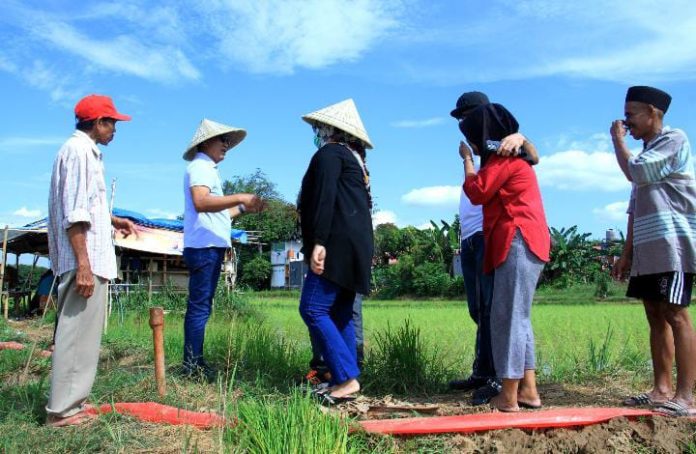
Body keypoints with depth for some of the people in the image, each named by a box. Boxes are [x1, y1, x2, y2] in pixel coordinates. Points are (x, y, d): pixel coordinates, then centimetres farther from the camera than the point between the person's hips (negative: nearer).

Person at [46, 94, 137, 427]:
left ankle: (69, 402, 22)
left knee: (81, 332, 14)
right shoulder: (79, 150, -11)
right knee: (77, 333, -6)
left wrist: (112, 220, 22)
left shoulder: (84, 151, 18)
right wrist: (83, 263, -22)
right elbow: (73, 214, -19)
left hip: (90, 257, 10)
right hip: (85, 259, -10)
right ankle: (62, 409, 1)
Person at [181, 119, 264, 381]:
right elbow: (201, 202, -25)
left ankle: (195, 363, 18)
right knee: (200, 307, -9)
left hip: (210, 247, 10)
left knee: (200, 307, 12)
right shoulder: (199, 167, -7)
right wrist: (239, 197, -29)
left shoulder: (207, 170, 23)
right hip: (204, 247, -10)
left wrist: (242, 208, 18)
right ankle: (192, 365, -5)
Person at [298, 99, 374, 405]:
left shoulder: (329, 152, -3)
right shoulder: (355, 159, 25)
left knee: (313, 309, -11)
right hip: (355, 247, 10)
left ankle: (346, 378, -15)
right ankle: (347, 379, 10)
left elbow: (324, 198, -16)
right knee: (340, 314, 10)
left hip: (337, 245, -10)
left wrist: (318, 242, -23)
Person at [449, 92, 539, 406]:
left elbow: (533, 159, -15)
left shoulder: (499, 148, 2)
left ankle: (493, 377, -5)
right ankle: (481, 374, 19)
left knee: (490, 309, -9)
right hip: (469, 239, 8)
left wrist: (520, 138, -35)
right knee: (478, 312, 12)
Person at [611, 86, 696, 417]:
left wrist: (617, 140, -1)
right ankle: (662, 390, 9)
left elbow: (635, 173, -17)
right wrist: (627, 253, 17)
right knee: (655, 316, 6)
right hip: (647, 250, 9)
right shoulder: (645, 155, 24)